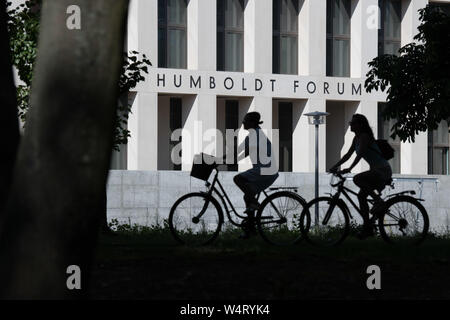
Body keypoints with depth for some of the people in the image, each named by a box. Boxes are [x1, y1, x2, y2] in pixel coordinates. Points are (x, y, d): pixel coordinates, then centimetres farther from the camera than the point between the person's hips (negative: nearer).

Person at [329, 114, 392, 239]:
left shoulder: (365, 137, -15)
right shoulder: (357, 138, 13)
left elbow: (360, 155, -27)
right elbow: (348, 155, 16)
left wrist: (349, 169, -36)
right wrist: (335, 166, 9)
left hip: (383, 170, -10)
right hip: (376, 171, 10)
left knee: (357, 179, -29)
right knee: (361, 196, 5)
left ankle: (378, 200, -15)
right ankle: (367, 228, 10)